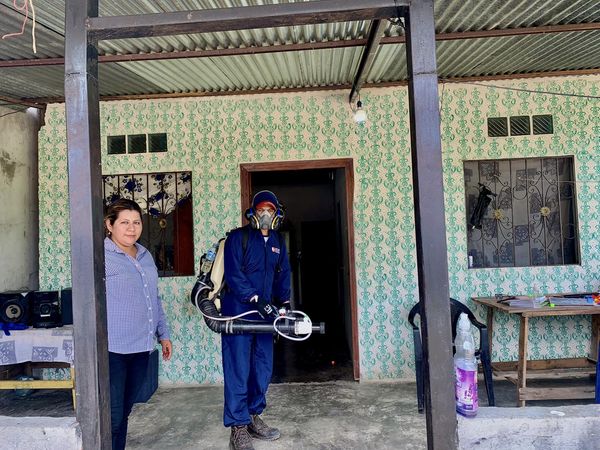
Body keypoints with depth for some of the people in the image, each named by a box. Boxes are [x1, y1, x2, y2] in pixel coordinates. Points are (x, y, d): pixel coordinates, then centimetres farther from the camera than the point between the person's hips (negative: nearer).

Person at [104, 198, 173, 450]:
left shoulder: (145, 255, 13)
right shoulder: (101, 255, -9)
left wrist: (163, 334, 18)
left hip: (140, 347, 7)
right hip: (112, 350, -6)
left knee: (124, 412, 18)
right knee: (112, 417, -2)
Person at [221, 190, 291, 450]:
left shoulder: (278, 242, 13)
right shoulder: (238, 237, -6)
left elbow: (283, 274, 16)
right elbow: (233, 274, -14)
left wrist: (284, 302, 5)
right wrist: (256, 299, -20)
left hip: (264, 312, 6)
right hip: (238, 312, -6)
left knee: (263, 368, 11)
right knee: (238, 369, -4)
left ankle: (254, 417, 28)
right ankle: (238, 428, 7)